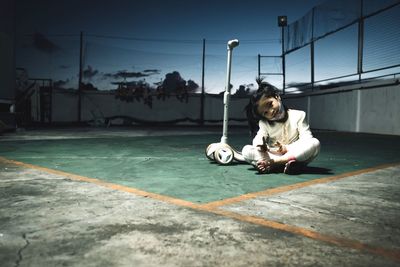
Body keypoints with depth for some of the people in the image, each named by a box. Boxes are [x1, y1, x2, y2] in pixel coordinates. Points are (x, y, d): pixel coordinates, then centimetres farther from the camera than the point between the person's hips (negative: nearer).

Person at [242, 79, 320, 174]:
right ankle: (284, 164, -31)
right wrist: (260, 145, -34)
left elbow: (306, 139, -10)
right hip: (271, 157, 2)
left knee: (315, 143, -29)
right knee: (246, 150, -19)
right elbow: (258, 138, -9)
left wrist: (287, 149, -24)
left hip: (295, 156, -1)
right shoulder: (264, 123, 6)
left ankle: (274, 163, -33)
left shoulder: (298, 115, -1)